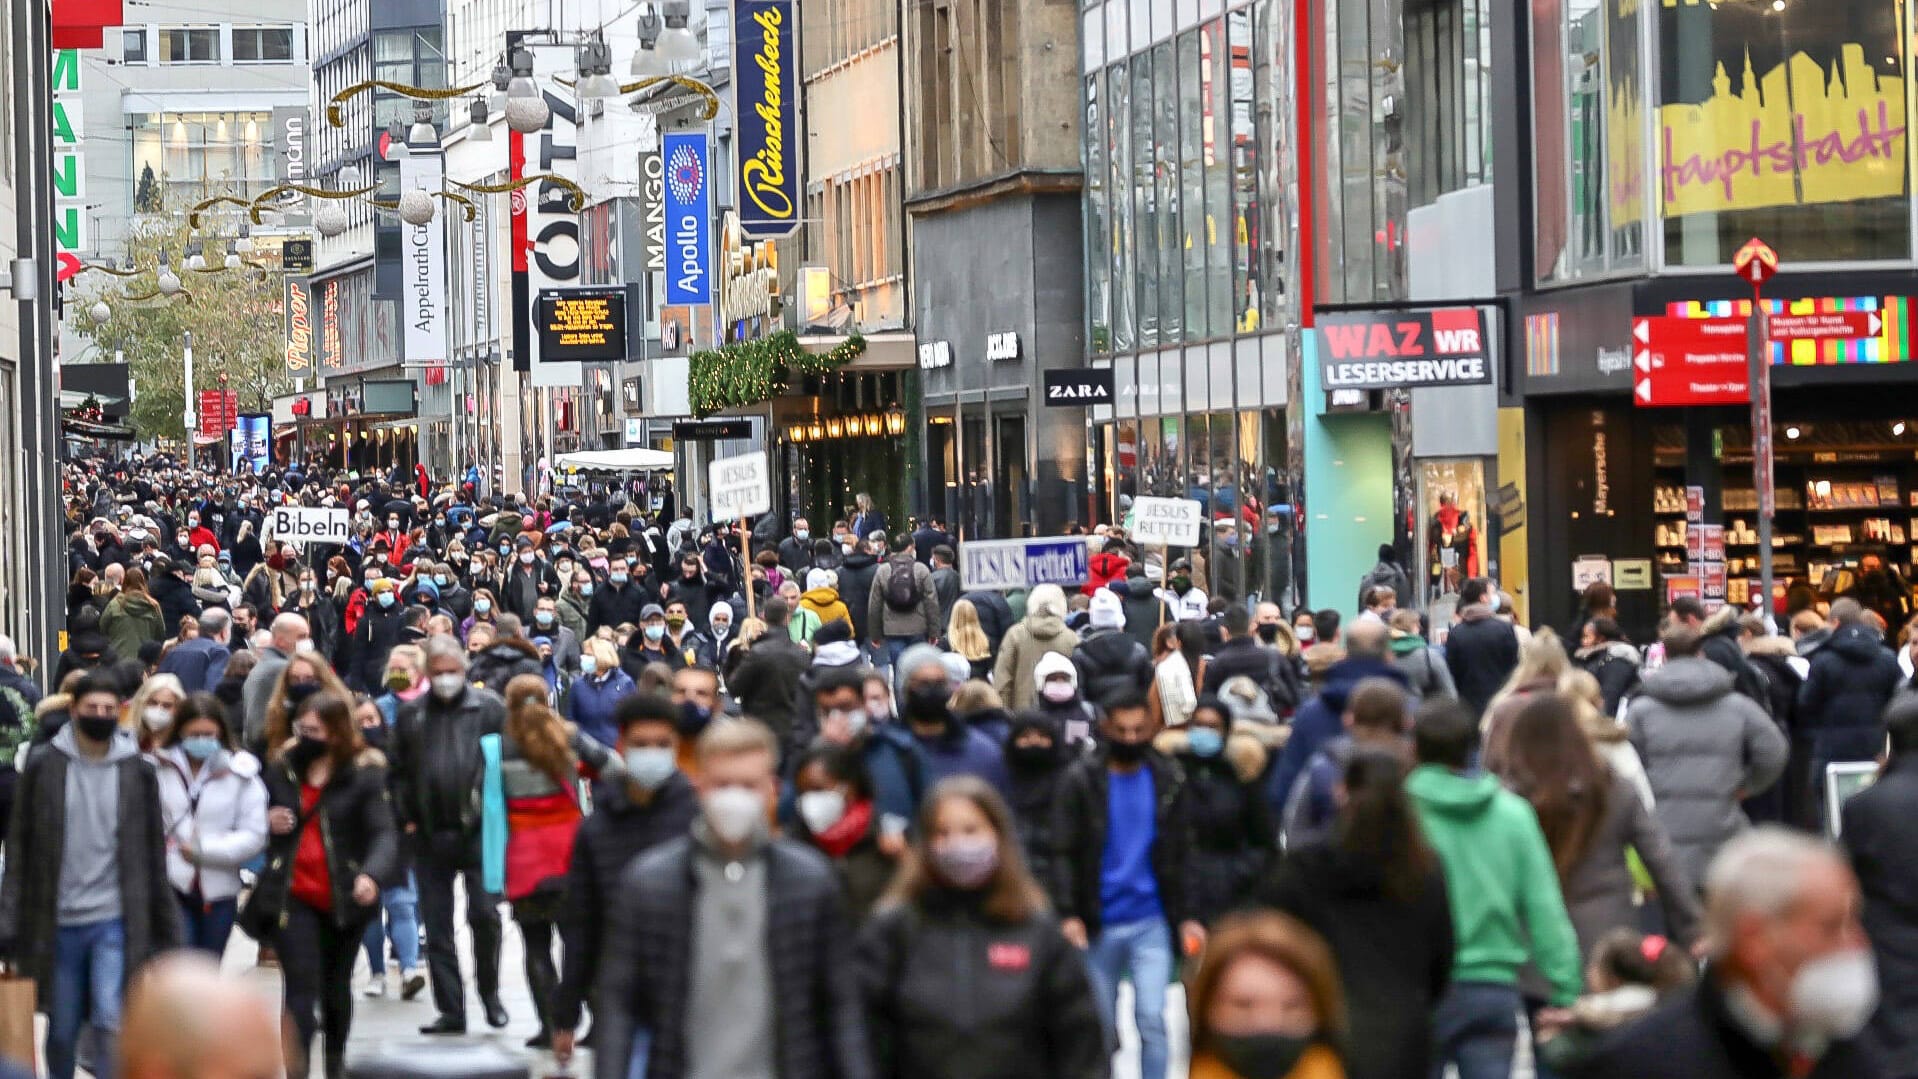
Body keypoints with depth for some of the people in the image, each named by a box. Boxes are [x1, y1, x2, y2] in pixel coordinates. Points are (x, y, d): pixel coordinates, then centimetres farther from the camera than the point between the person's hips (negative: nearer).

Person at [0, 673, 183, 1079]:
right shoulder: (43, 766, 0)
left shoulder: (138, 771, 2)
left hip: (116, 922, -1)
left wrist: (164, 924, 7)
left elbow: (152, 852, 7)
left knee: (113, 1022, -12)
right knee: (61, 1029, 10)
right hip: (57, 922, 1)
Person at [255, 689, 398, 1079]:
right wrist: (268, 821, -6)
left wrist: (372, 873, -37)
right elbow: (259, 818, 20)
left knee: (336, 985, 18)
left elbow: (384, 832, -17)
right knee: (301, 986, -12)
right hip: (292, 896, 1)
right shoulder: (281, 767, 4)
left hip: (343, 898, -1)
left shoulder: (365, 773, -7)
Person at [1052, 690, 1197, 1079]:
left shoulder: (1168, 779, 5)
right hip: (1098, 925, -1)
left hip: (1151, 922, 1)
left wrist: (1184, 916, 3)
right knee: (1102, 1028, 9)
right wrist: (1068, 913, -17)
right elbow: (1064, 853, -6)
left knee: (1152, 1020, -9)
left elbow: (1180, 853, 10)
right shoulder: (1082, 780, -3)